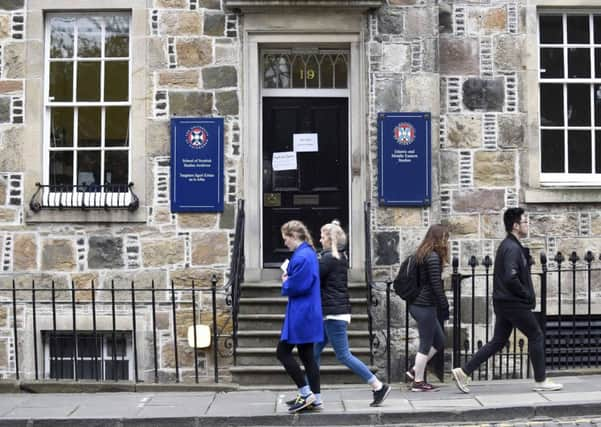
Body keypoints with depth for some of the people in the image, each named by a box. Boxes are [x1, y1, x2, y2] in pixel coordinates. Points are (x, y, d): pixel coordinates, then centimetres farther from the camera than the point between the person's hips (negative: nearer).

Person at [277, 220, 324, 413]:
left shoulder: (301, 257, -19)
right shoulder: (309, 253, 13)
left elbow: (296, 286, -23)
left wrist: (285, 283, -3)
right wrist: (288, 279, 3)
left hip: (301, 314, -10)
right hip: (307, 313, 10)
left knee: (283, 352, -1)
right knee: (307, 355, 12)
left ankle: (306, 393, 3)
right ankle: (314, 398, 16)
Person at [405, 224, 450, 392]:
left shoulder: (422, 254, 13)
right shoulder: (433, 257, -15)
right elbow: (436, 285, -19)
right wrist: (445, 306, -12)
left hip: (418, 304, 9)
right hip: (425, 306, -9)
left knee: (439, 341, 17)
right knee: (426, 344, 2)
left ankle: (415, 370, 20)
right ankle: (418, 382, 11)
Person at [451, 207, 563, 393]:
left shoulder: (506, 245, 15)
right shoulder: (513, 248, -17)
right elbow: (511, 278, -27)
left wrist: (525, 295, 13)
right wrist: (527, 295, -14)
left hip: (503, 302, 10)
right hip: (514, 303, -10)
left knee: (498, 341, 11)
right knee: (536, 336, 5)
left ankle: (464, 371, 8)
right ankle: (541, 381, 15)